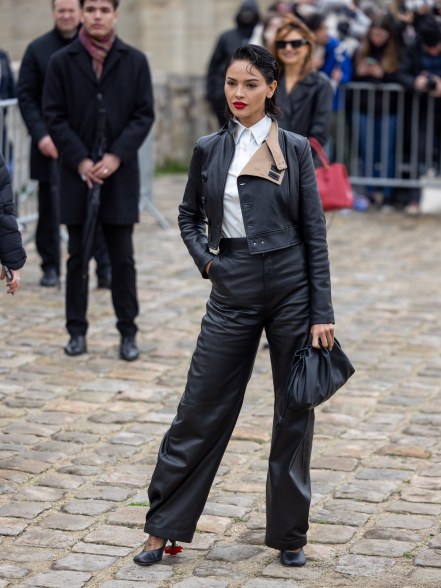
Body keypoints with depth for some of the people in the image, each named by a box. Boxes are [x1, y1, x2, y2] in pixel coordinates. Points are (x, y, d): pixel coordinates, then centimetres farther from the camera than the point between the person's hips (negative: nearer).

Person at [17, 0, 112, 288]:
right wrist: (40, 135, -8)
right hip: (50, 144, 1)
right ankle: (50, 267, 17)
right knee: (50, 208, 7)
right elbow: (26, 95, 3)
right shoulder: (38, 49, 4)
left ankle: (105, 267, 2)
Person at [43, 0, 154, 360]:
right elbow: (54, 117, -1)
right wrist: (81, 161, -10)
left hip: (120, 173, 0)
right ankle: (77, 330, 15)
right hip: (77, 173, 0)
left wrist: (116, 157, -12)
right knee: (78, 256, 7)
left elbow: (144, 115, 0)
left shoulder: (135, 61, 2)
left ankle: (128, 332, 12)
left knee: (122, 258, 4)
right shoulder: (62, 62, 1)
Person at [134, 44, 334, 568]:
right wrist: (204, 259, 0)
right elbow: (189, 217, 20)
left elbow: (315, 232, -2)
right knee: (202, 409, 3)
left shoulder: (295, 149, 0)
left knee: (294, 414, 6)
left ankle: (289, 534, 20)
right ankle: (164, 528, 14)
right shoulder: (208, 150, 6)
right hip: (233, 290, 1)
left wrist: (322, 313, -7)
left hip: (292, 285, -1)